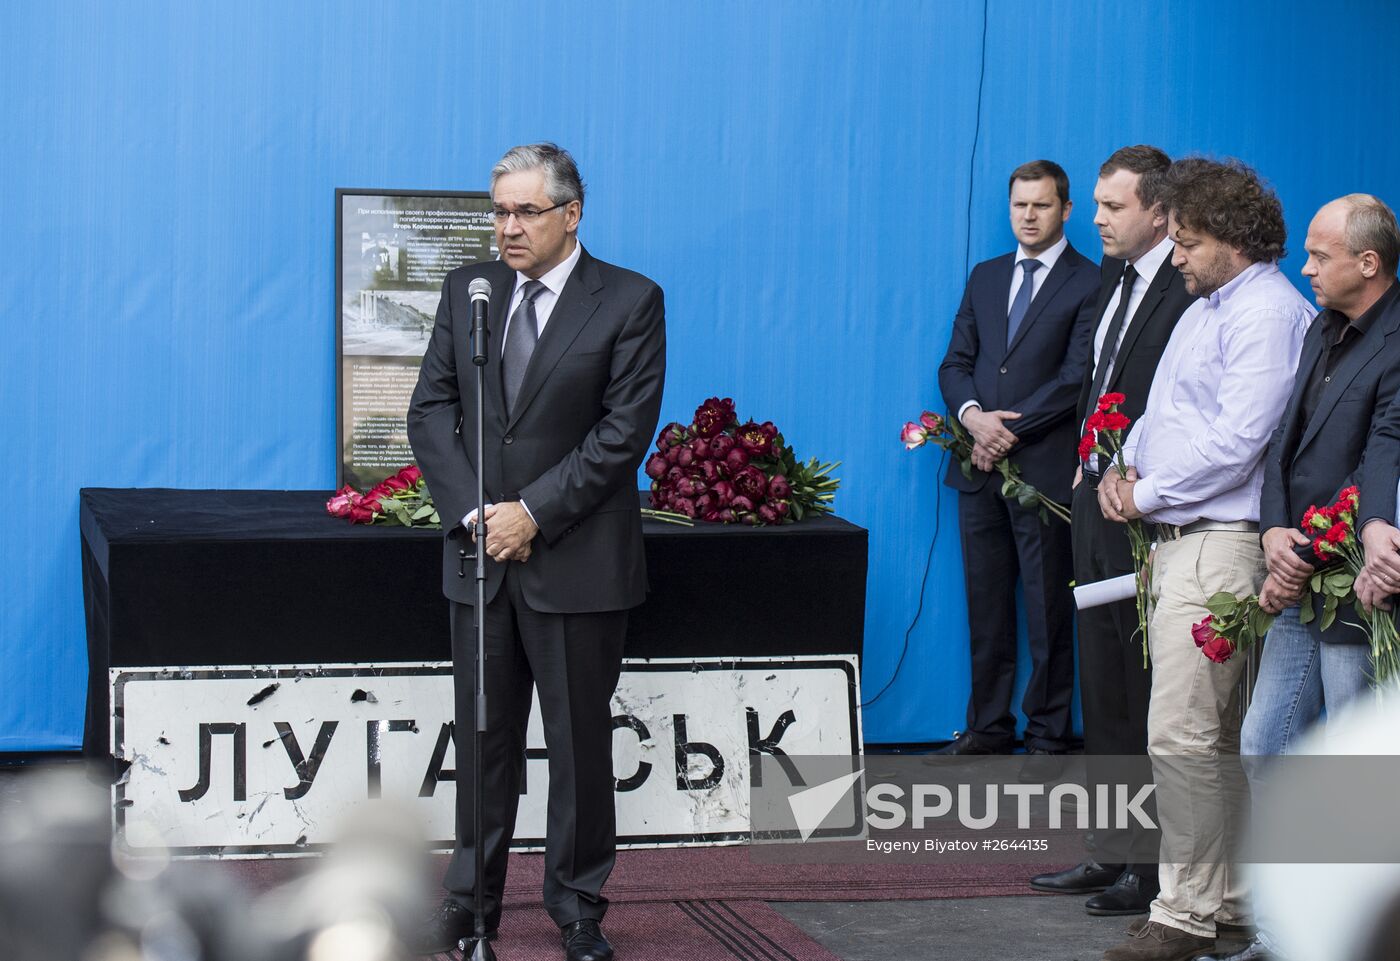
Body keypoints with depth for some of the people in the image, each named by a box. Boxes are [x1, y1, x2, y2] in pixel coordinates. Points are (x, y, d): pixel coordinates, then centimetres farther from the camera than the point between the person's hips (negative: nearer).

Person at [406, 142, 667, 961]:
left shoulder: (630, 301, -5)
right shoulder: (468, 288, 8)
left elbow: (625, 431, -11)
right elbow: (431, 409, 5)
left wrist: (534, 513, -14)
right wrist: (473, 512, -8)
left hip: (578, 562, -4)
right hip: (481, 554, 4)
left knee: (580, 741, 5)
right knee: (484, 739, 11)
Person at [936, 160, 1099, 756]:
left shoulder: (1089, 285, -2)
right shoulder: (985, 278, 17)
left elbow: (1076, 379, -10)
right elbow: (955, 364, 13)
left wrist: (1010, 430, -14)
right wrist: (972, 415, -8)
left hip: (1045, 469, -5)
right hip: (980, 468, 5)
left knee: (1048, 610, 0)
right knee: (986, 606, 9)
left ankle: (1048, 735, 8)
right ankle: (988, 727, 17)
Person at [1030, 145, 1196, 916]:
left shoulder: (1190, 288, -16)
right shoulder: (1115, 276, 14)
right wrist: (1088, 466, 12)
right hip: (1099, 501, 9)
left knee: (1150, 693, -1)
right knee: (1105, 688, 15)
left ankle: (1159, 863, 9)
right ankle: (1115, 848, 25)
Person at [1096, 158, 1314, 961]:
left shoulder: (1270, 314, -12)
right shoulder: (1206, 309, 20)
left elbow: (1235, 442, -20)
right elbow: (1164, 414, 26)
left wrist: (1148, 494, -10)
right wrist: (1124, 469, 6)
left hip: (1220, 544, -10)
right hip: (1178, 538, 10)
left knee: (1184, 736, -10)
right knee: (1216, 737, 13)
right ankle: (1229, 896, 21)